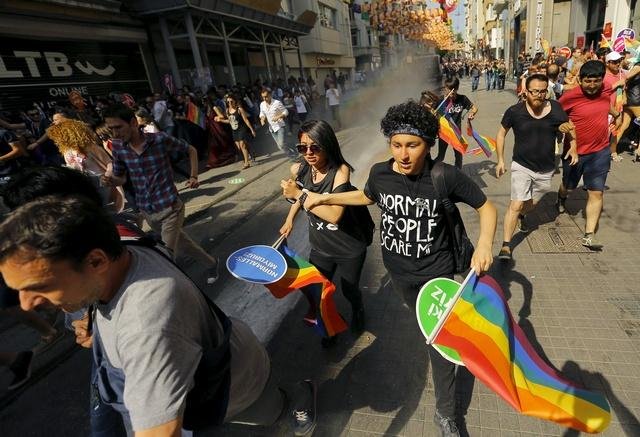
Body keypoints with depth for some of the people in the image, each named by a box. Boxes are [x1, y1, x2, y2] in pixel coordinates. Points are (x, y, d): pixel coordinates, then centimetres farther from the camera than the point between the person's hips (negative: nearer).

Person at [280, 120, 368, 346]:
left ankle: (357, 309, 54)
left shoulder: (340, 170, -25)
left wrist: (299, 195, -32)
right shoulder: (298, 170, -11)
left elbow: (334, 215, -34)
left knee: (348, 289, 17)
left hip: (349, 250, -3)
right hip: (320, 247, 4)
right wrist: (290, 218, 7)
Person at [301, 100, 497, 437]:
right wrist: (324, 197, 4)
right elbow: (367, 197, 8)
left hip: (436, 271, -3)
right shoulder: (380, 173, -16)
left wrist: (484, 244, -30)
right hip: (397, 268, 4)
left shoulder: (446, 176, -25)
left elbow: (486, 207, -11)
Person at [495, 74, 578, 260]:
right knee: (516, 204, -12)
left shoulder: (555, 109, -8)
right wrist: (500, 160, -3)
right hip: (522, 166, -3)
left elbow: (570, 129, 10)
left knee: (532, 203, 19)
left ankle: (521, 216, 54)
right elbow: (501, 134, 1)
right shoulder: (515, 111, -13)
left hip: (546, 169, 3)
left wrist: (573, 147, -6)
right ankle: (506, 245, -6)